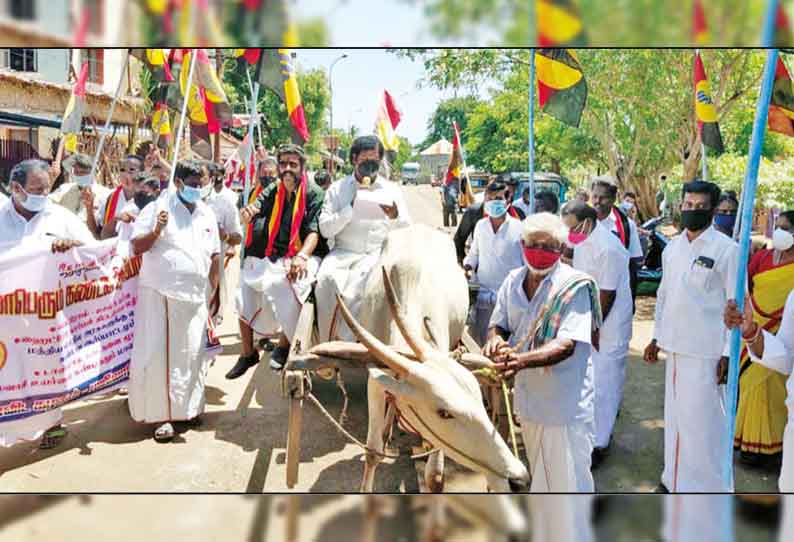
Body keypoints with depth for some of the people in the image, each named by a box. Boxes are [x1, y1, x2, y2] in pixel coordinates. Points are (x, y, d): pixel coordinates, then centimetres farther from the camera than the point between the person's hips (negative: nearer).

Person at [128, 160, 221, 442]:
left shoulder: (207, 214, 12)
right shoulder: (157, 208, -4)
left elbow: (214, 255, 17)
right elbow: (137, 247, -5)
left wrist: (214, 290, 14)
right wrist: (156, 231, -22)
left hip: (195, 295, 5)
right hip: (161, 294, -5)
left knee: (191, 353, 10)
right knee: (160, 354, -2)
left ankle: (187, 407, 23)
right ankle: (161, 413, 6)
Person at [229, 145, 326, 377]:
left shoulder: (314, 193, -5)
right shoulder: (272, 191, 10)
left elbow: (314, 231, -15)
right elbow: (256, 207, -5)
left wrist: (302, 256, -33)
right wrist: (248, 212, -30)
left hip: (302, 256, -5)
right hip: (271, 257, 5)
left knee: (285, 283, -34)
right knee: (244, 290, -7)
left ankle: (284, 343, -12)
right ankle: (248, 353, 11)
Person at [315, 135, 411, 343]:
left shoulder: (392, 190, 13)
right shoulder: (337, 189, 12)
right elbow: (325, 229, 2)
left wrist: (395, 217, -11)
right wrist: (351, 208, -9)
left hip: (378, 253, -1)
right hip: (343, 252, 1)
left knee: (359, 281, -33)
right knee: (327, 278, -31)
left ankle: (344, 343, -23)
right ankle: (328, 345, -22)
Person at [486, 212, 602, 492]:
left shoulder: (574, 286, -17)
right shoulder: (513, 280, 1)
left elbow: (566, 344, -26)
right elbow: (498, 324, 9)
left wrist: (523, 359, -42)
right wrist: (495, 339, -16)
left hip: (564, 402, -6)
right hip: (528, 394, 6)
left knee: (568, 478, 0)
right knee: (538, 474, 25)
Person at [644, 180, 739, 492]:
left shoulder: (726, 249, -9)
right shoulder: (672, 248, 9)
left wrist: (728, 353, -11)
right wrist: (657, 337, 16)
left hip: (706, 351, -6)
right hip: (675, 346, 6)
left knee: (702, 420, -3)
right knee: (675, 415, 16)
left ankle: (706, 484, 12)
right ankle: (676, 479, 31)